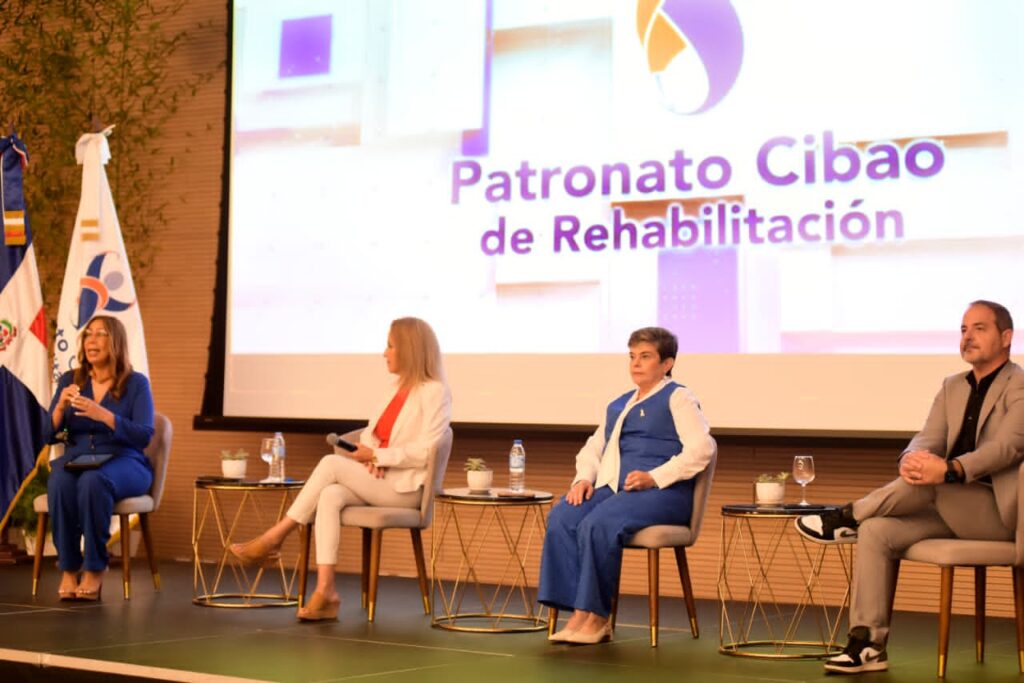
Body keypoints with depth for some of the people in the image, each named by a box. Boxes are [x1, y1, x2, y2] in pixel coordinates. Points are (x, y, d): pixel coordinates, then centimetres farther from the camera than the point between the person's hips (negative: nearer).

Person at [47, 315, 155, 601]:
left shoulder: (136, 383, -1)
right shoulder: (70, 380, 9)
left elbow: (144, 436, -12)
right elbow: (49, 435, 6)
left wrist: (103, 415, -25)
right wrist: (60, 407, -14)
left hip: (123, 463, -3)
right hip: (76, 460, 3)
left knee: (93, 481, -37)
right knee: (59, 482, -33)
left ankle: (95, 569, -27)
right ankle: (68, 569, -26)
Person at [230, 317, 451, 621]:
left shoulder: (434, 392, -7)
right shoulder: (400, 387, 18)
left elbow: (424, 451, -16)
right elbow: (372, 432, 16)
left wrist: (377, 455, -18)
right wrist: (370, 455, -6)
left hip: (406, 487, -7)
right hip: (378, 480, 7)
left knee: (331, 463, -24)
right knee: (330, 495, -25)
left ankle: (273, 538, -15)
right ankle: (325, 591, -34)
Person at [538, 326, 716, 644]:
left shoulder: (677, 398, 5)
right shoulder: (617, 406, 28)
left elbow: (702, 447, -8)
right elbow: (592, 448, 28)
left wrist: (655, 477, -18)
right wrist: (584, 478, 4)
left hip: (662, 493, -7)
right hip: (613, 488, 7)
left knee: (598, 523, -33)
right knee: (561, 518, -23)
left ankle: (598, 617, -22)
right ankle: (579, 615, -26)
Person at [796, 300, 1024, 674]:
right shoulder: (952, 387, 15)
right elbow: (927, 441, 5)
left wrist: (949, 470, -38)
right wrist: (913, 458, -22)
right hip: (952, 509, 7)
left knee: (928, 481, -33)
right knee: (877, 530, -13)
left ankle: (849, 517, -12)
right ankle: (868, 644, -14)